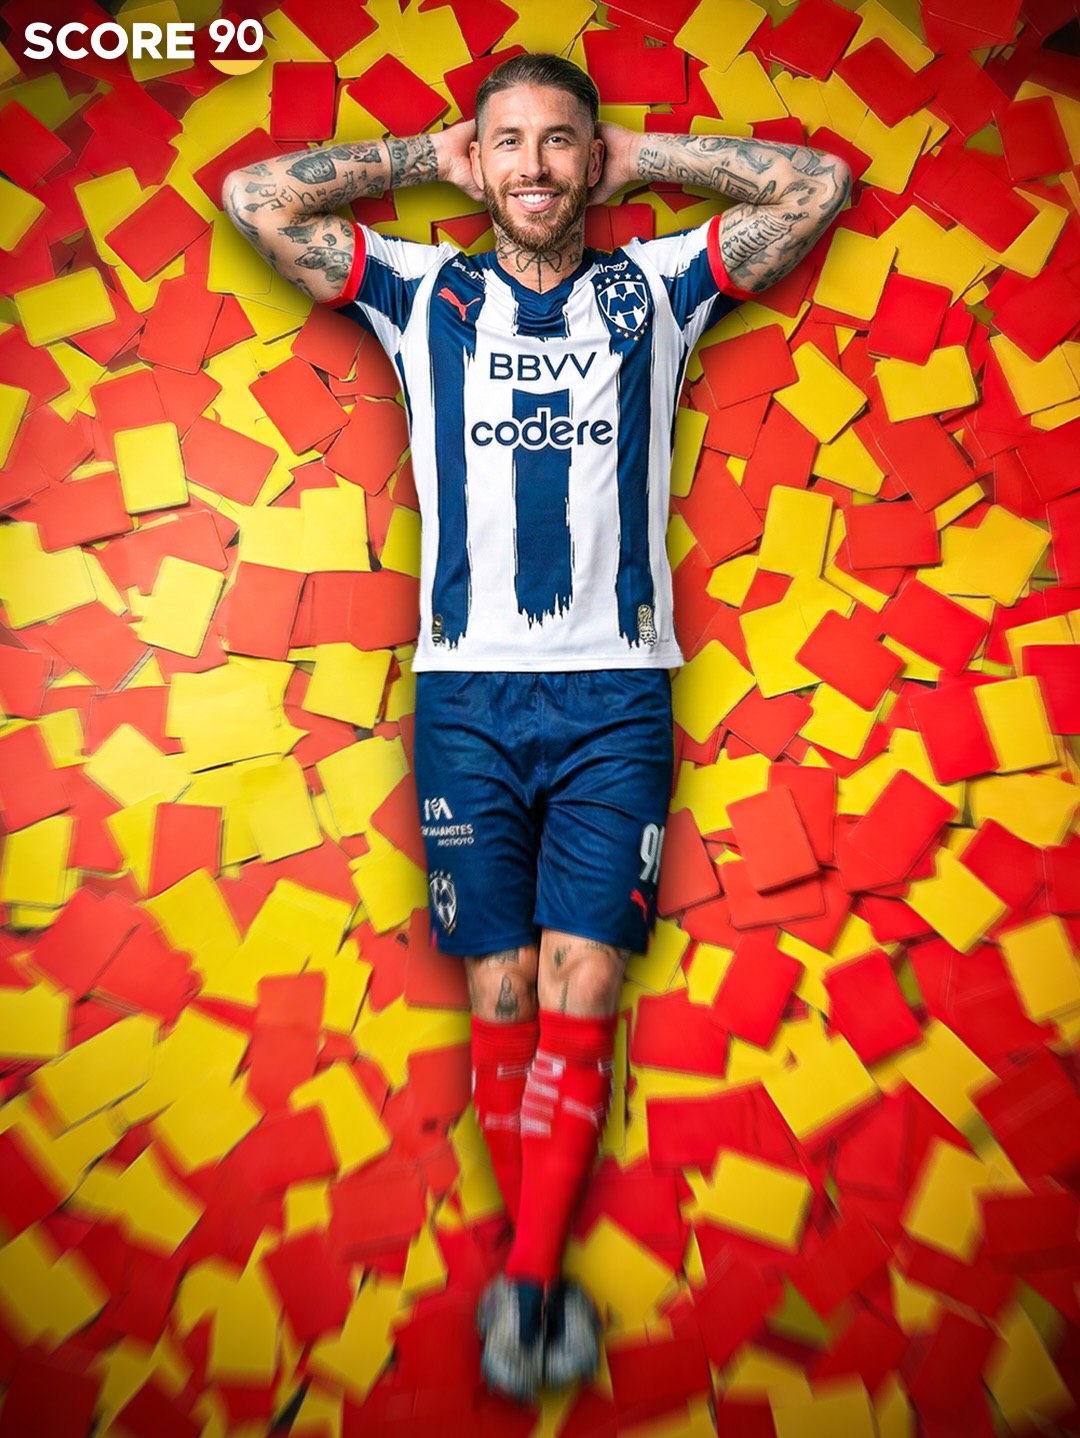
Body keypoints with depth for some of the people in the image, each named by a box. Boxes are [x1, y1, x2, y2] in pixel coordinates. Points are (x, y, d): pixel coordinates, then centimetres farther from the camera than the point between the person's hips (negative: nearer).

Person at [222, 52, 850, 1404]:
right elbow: (253, 194, 12)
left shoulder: (656, 287, 16)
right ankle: (542, 1270, 19)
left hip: (617, 695, 0)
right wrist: (428, 155, 18)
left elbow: (821, 183, 15)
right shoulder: (424, 292, 15)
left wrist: (642, 155, 18)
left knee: (578, 999, -4)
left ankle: (527, 1270, 8)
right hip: (467, 693, 0)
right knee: (501, 1005, 3)